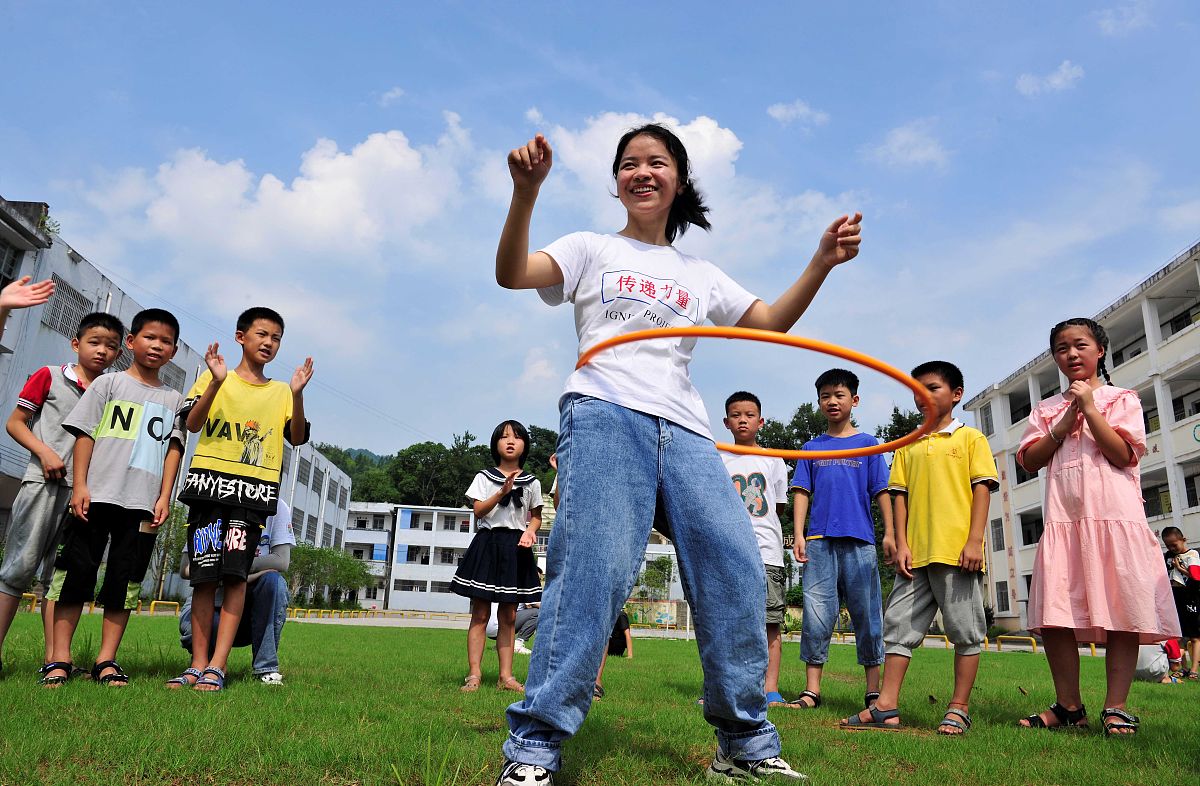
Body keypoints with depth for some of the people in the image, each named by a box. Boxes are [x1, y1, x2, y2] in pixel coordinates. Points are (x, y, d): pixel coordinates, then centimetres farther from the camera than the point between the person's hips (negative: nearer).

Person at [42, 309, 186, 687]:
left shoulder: (173, 398, 14)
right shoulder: (108, 383, 8)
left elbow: (173, 449, 10)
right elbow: (85, 434, 3)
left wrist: (164, 497, 0)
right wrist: (79, 485, -6)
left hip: (143, 503, 2)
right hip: (97, 496, -2)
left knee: (126, 581, 2)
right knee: (75, 572, 0)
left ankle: (106, 661, 8)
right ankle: (59, 659, 6)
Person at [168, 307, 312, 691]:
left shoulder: (281, 392, 16)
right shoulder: (213, 378, 13)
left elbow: (298, 437, 4)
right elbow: (192, 423, -1)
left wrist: (297, 394, -10)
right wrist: (217, 382, -14)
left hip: (254, 491, 0)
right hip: (210, 484, 0)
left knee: (236, 574, -8)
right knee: (205, 575, 0)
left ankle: (217, 667, -7)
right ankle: (198, 664, 7)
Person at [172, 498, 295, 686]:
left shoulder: (276, 507, -6)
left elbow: (282, 562, -15)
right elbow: (185, 569, -8)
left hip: (252, 607, 0)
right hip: (215, 602, 0)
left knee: (273, 580, -31)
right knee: (190, 617, -32)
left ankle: (265, 668, -17)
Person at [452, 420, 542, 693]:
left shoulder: (532, 482, 10)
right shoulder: (484, 477, 6)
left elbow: (536, 516, 15)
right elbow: (478, 511, -5)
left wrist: (530, 531, -7)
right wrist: (503, 491, -17)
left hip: (515, 548, 2)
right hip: (487, 542, -2)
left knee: (508, 616, 4)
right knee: (480, 613, -4)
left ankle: (506, 676, 7)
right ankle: (474, 674, -2)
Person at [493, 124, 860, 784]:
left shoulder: (701, 276, 27)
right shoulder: (593, 250, 17)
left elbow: (773, 323, 21)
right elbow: (511, 275, 1)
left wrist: (821, 263, 7)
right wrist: (525, 192, -15)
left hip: (684, 431, 4)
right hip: (604, 416, -4)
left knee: (737, 569, -8)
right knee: (593, 568, -21)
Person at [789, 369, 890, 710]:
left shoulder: (868, 444, 10)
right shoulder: (812, 447, 13)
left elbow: (881, 492, 7)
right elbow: (801, 492, 9)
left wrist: (890, 534, -2)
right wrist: (799, 535, -1)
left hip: (860, 540, -1)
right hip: (819, 540, 1)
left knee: (866, 614, 2)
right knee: (816, 612, -1)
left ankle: (874, 690, 11)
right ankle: (812, 689, 4)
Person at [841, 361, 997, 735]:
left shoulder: (970, 438, 6)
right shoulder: (908, 446, 16)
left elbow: (982, 488, -2)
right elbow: (899, 495, 11)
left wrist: (974, 540, -12)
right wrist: (901, 545, 1)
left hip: (957, 551, -4)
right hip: (916, 553, 4)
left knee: (966, 630, 3)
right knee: (899, 625, 3)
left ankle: (959, 709, 14)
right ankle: (886, 707, 6)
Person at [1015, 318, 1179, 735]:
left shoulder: (1121, 399, 9)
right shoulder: (1046, 409, 18)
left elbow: (1123, 455, -6)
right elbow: (1030, 461, 8)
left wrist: (1089, 409, -8)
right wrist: (1063, 426, -2)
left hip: (1114, 515, -3)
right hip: (1062, 518, 3)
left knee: (1121, 612, -4)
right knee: (1053, 615, -1)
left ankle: (1115, 707, 6)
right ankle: (1069, 706, 10)